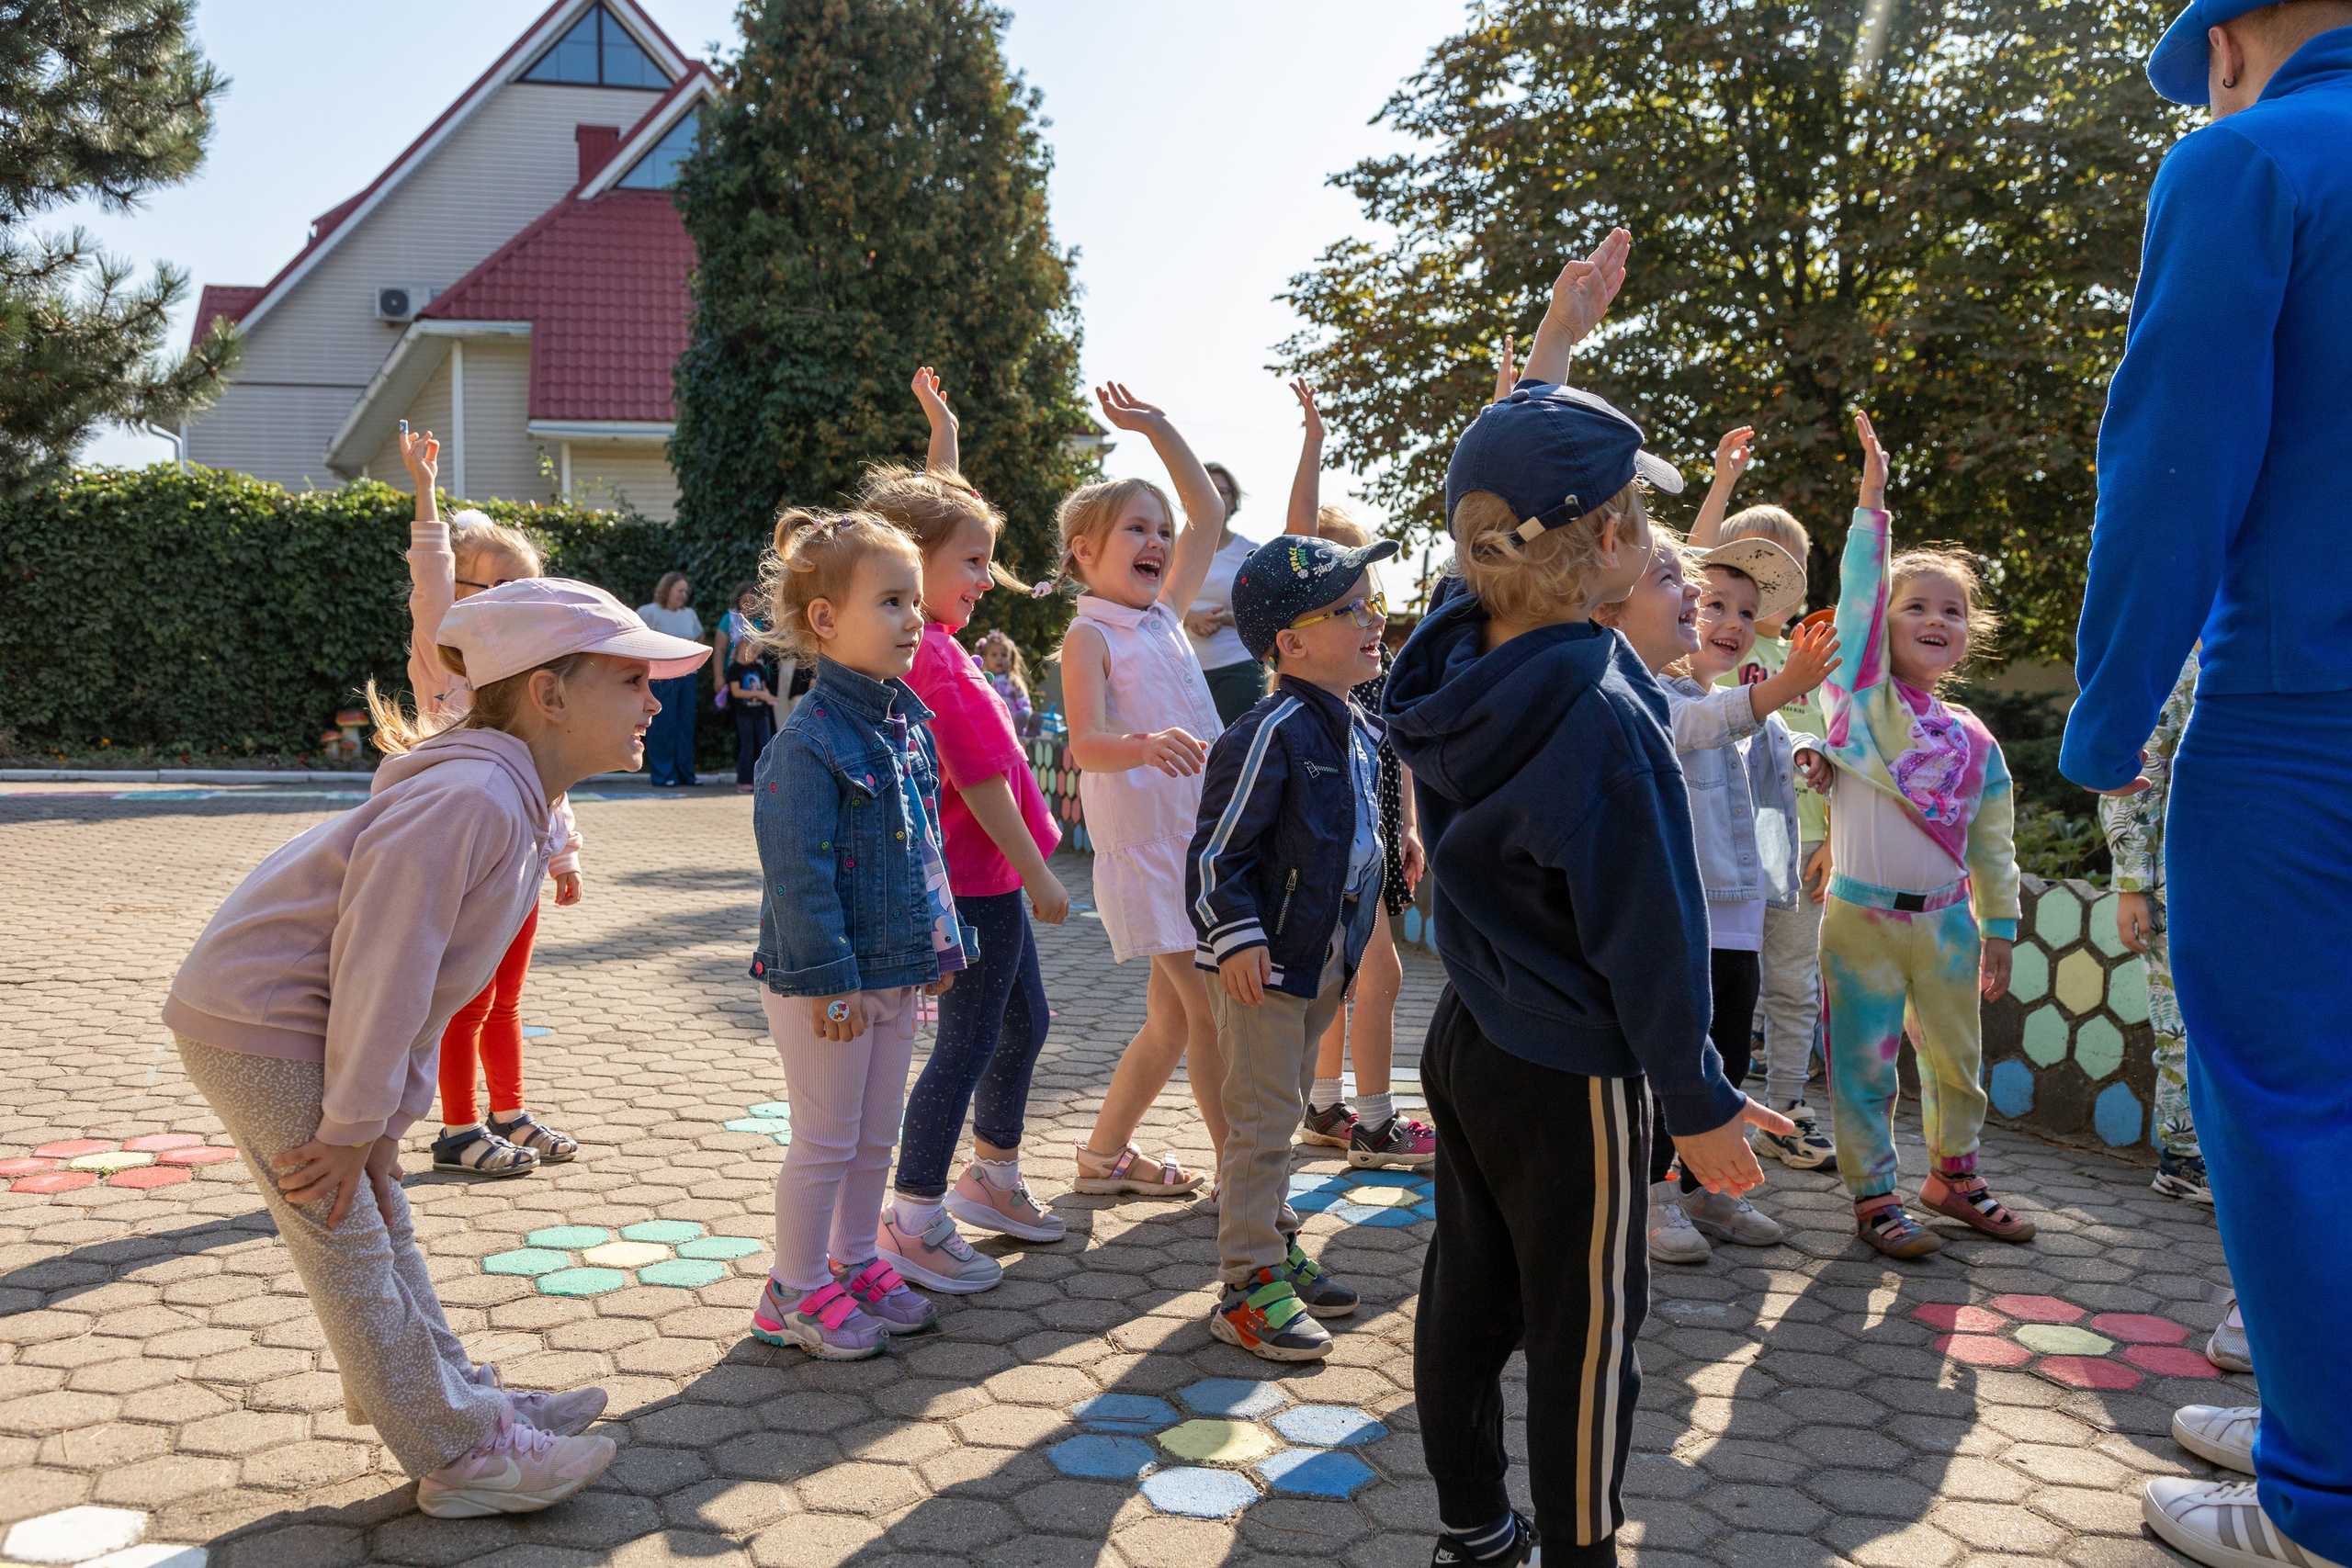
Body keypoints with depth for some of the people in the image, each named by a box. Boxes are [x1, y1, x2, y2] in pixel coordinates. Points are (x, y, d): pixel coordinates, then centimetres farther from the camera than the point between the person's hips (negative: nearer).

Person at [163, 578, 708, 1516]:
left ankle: (454, 1397, 30)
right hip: (256, 1024, -10)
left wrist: (387, 1118, 5)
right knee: (350, 1243, -1)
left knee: (380, 1222, 17)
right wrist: (355, 1125, -17)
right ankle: (460, 1455, 7)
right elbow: (381, 962, -27)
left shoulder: (527, 807, 3)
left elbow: (431, 977, 7)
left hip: (303, 1025, 10)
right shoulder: (471, 798, -29)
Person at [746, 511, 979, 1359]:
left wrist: (942, 941, 15)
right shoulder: (809, 741, -20)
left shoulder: (908, 722, 7)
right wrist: (830, 978, -21)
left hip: (893, 972, 8)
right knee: (825, 1142, 5)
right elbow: (797, 873, -21)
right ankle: (800, 1293, 21)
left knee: (875, 1137, 19)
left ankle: (856, 1264, 35)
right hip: (825, 984, -8)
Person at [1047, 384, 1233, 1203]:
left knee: (1173, 1019, 14)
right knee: (1213, 1015, -7)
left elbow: (1208, 512, 21)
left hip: (1202, 835, 8)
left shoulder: (1165, 613, 14)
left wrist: (1158, 428, 17)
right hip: (1147, 842, -8)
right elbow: (1085, 743, -22)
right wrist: (1144, 746, -42)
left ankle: (1104, 1154, 27)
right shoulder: (1089, 635, -7)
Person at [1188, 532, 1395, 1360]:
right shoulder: (1271, 733, -19)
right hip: (1265, 958, -9)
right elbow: (1216, 849, -19)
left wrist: (1355, 934, 23)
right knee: (1264, 1119, -4)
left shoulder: (1361, 732, 10)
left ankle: (1275, 1247, 32)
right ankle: (1249, 1286, 5)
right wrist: (1236, 937, -24)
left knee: (1283, 1111, 19)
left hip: (1326, 956, 9)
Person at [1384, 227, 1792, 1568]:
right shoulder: (1601, 714, -26)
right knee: (1587, 1329, 7)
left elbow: (1513, 481, 13)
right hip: (1574, 1079, -8)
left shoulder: (1457, 653, -5)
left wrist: (1556, 340, 20)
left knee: (1468, 1295, 18)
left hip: (1467, 1043, 8)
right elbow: (1648, 933, -21)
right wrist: (1699, 1101, -9)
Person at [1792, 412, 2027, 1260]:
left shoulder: (1974, 738, 6)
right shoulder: (1864, 696, -4)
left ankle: (1952, 1174, 37)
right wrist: (1872, 500, -21)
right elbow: (1862, 591, -16)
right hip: (1862, 915, -4)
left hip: (1946, 919, 4)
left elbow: (1992, 843, 11)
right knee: (1864, 1064, 2)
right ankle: (1873, 1195, 16)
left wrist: (1999, 930, 11)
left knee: (1957, 1055, 16)